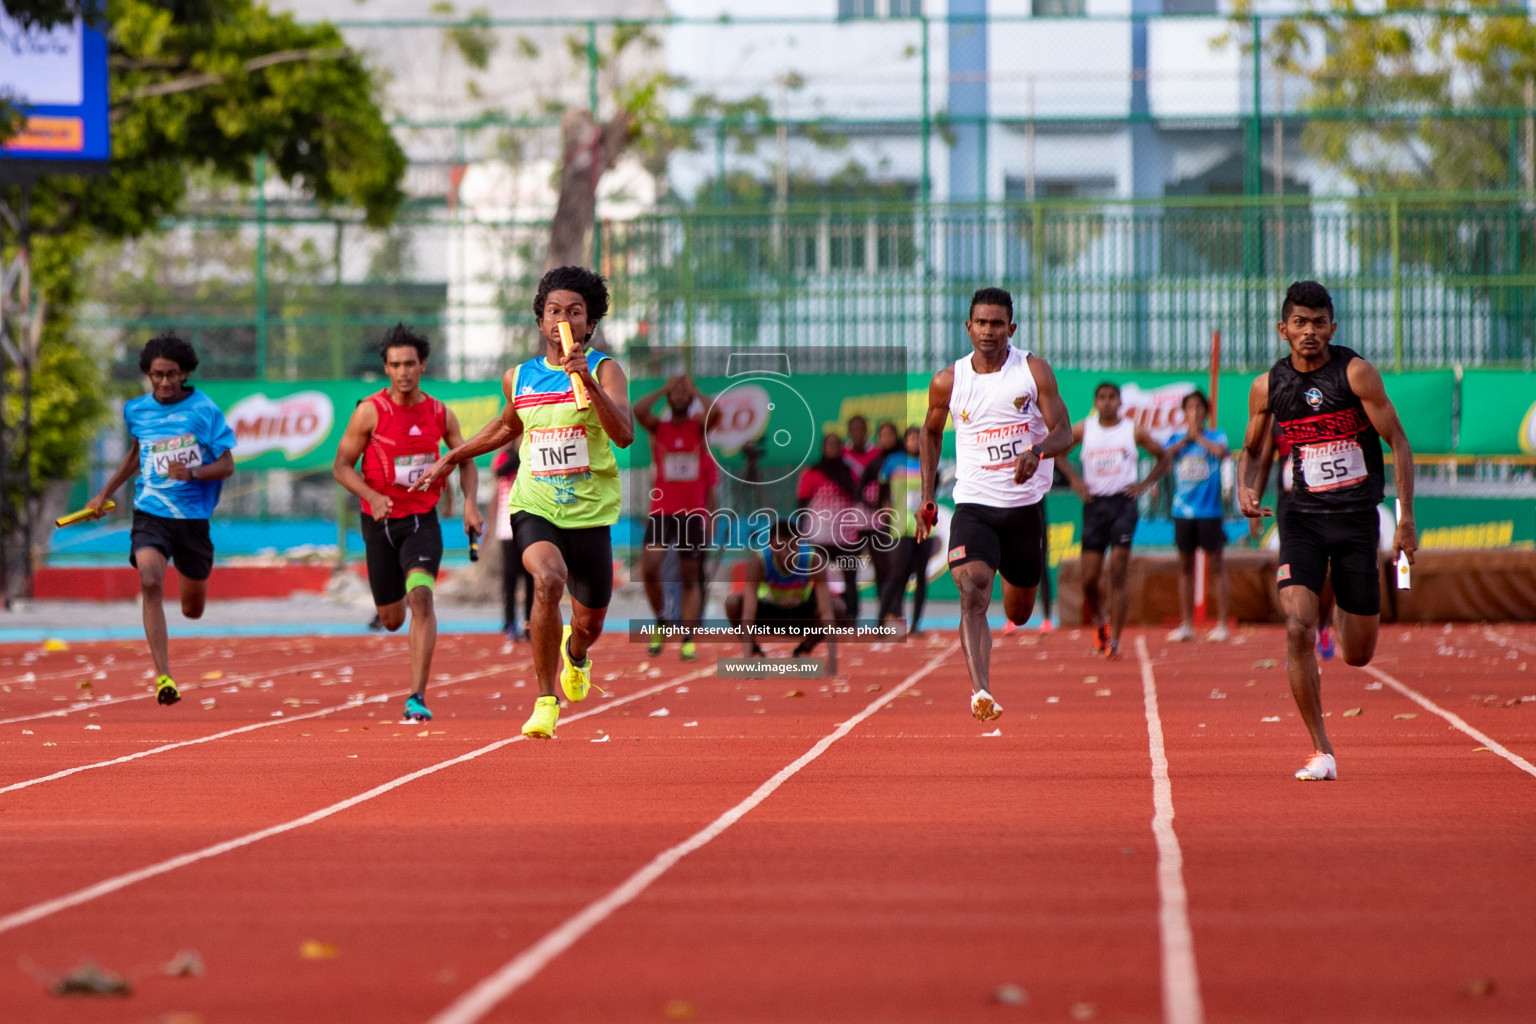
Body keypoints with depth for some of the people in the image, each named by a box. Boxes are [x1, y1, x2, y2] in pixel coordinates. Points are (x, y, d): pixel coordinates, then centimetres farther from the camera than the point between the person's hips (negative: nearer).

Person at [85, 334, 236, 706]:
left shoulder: (204, 410, -6)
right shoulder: (137, 411, 5)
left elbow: (227, 465, -6)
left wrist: (191, 472, -23)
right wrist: (105, 494, 23)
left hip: (193, 517, -1)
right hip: (151, 514, 1)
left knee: (192, 609, 13)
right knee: (151, 583, -27)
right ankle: (163, 677, -29)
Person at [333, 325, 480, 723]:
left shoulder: (440, 414, -1)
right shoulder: (370, 412, -9)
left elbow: (466, 462, 11)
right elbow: (341, 466, -5)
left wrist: (470, 504, -7)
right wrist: (371, 496, -23)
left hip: (422, 521, 0)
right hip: (380, 523, 0)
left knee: (421, 595, -25)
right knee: (392, 620, 11)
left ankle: (417, 698, -26)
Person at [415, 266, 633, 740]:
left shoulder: (604, 370, -5)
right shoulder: (518, 377, 5)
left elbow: (624, 434, -21)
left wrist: (589, 382, -32)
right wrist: (452, 458, 29)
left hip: (590, 513, 0)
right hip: (534, 508, 0)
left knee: (589, 624, 10)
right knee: (548, 580, -31)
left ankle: (575, 652, 52)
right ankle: (546, 701, -21)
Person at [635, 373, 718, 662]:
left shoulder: (699, 426, 6)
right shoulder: (658, 428, 6)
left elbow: (714, 412, -17)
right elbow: (638, 410, -13)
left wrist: (694, 390, -4)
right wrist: (665, 388, -4)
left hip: (693, 513, 0)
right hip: (662, 511, 0)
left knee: (691, 578, 2)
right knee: (650, 567, -18)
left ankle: (688, 640, 3)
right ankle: (659, 622, 4)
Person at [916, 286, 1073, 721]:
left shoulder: (1034, 370, -4)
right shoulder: (948, 382, 0)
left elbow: (1064, 432, -8)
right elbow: (930, 433, 18)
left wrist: (1037, 451, -30)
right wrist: (927, 497, 11)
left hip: (1025, 505, 1)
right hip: (974, 506, -1)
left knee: (1019, 614, 17)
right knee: (972, 593, -26)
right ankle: (981, 693, -36)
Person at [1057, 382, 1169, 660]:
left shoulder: (1134, 431, 3)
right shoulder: (1083, 430, 5)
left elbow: (1163, 458, 14)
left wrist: (1144, 484, 1)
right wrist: (1074, 479, 6)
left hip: (1123, 503, -2)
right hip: (1094, 504, 2)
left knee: (1118, 573, -11)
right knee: (1089, 577, -1)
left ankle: (1114, 639, -10)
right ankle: (1099, 620, 30)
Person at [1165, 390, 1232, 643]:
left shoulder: (1216, 436, 4)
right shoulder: (1176, 438, 12)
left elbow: (1221, 451, -18)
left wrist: (1198, 436, -7)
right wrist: (1186, 439, -7)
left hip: (1209, 510, -3)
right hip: (1183, 511, 3)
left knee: (1216, 565, -3)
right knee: (1185, 567, 7)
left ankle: (1222, 624, 0)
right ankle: (1186, 624, 12)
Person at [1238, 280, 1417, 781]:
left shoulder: (1356, 372, -8)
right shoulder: (1268, 386, 1)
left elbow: (1399, 444, -4)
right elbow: (1252, 450, 17)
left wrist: (1406, 519, -9)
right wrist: (1245, 490, -5)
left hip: (1357, 517, -1)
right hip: (1303, 515, 1)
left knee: (1358, 656, 4)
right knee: (1298, 628, -20)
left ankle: (1347, 616, 44)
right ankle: (1321, 753, -10)